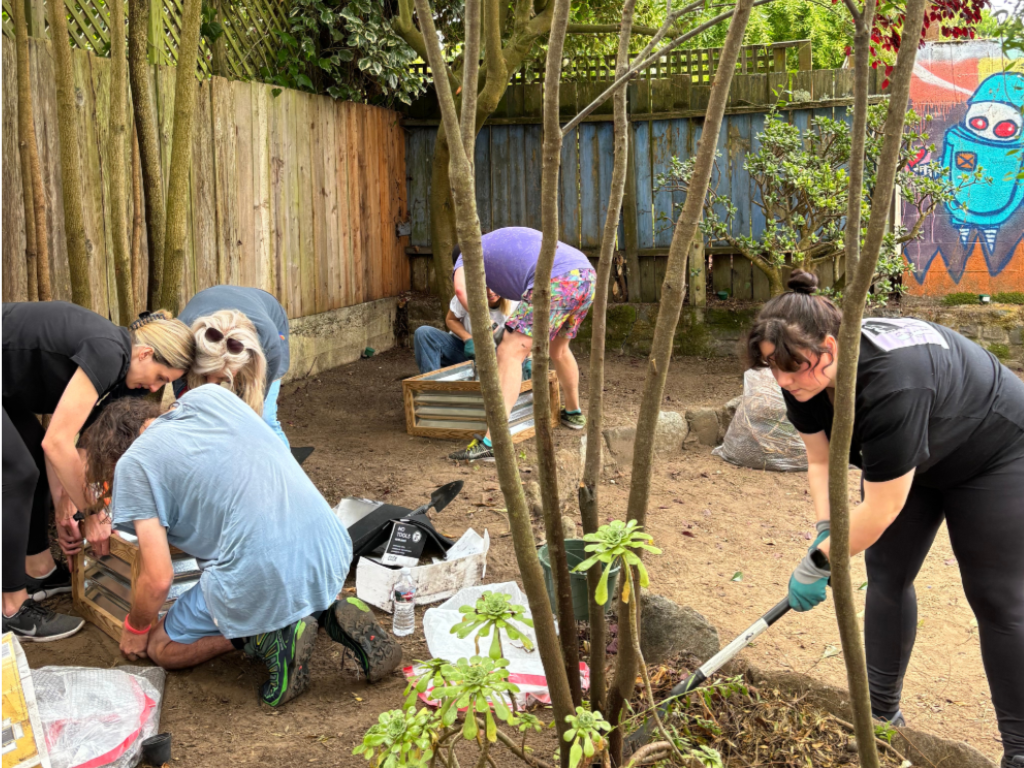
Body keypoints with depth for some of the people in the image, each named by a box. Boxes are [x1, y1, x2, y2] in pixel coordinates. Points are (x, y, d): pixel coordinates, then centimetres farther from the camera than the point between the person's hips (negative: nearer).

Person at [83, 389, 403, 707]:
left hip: (262, 576, -6)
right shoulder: (211, 395, 15)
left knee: (160, 648, 21)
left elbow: (158, 579, -3)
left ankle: (271, 637, -2)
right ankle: (328, 613, 10)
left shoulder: (134, 463, 0)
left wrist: (135, 628, 19)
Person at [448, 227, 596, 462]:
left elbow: (461, 288, -6)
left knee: (509, 353, -8)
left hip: (556, 282, -8)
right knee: (557, 348, 30)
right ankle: (574, 413, 49)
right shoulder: (503, 239, 40)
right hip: (587, 275, 8)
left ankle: (492, 443, -17)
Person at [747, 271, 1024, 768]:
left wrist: (818, 563, -25)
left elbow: (882, 510, -36)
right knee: (885, 574, 5)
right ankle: (882, 711, 17)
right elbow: (821, 460, -6)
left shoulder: (890, 382, -42)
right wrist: (827, 533, -17)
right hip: (910, 458, 7)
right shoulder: (806, 377, -19)